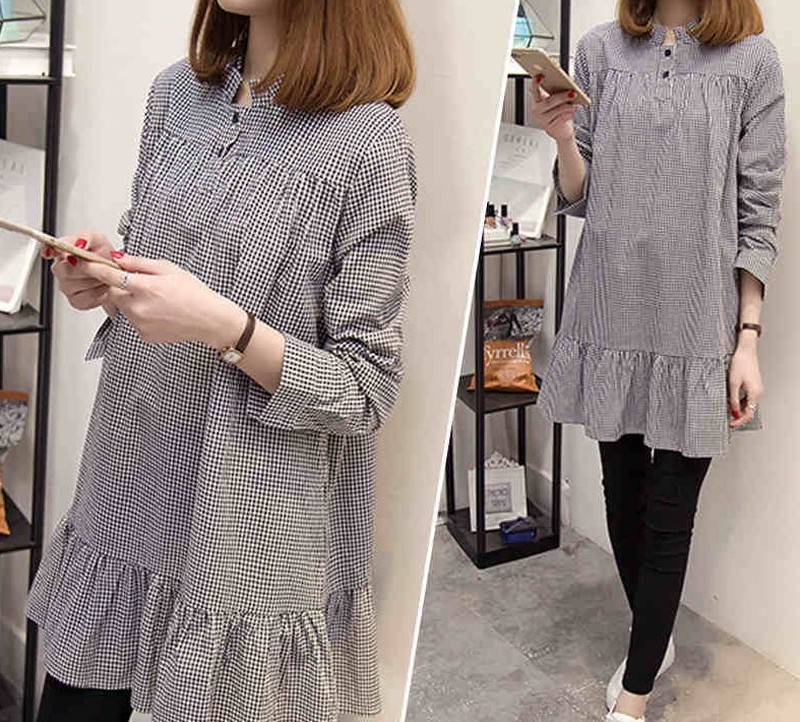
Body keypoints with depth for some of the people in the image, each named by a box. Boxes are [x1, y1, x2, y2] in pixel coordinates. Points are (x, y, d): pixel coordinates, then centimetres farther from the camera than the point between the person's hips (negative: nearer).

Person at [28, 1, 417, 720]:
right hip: (126, 497, 6)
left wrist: (224, 326, -27)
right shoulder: (175, 91, 3)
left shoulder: (369, 143, -15)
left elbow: (366, 393, -14)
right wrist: (108, 273, -5)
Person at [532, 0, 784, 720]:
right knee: (623, 494, 15)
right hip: (612, 312, 3)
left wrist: (748, 339, -5)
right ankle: (654, 641, 38)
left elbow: (758, 210, -1)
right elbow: (580, 200, 7)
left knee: (670, 517, 3)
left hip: (697, 323, -2)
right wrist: (563, 138, -13)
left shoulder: (752, 59, -1)